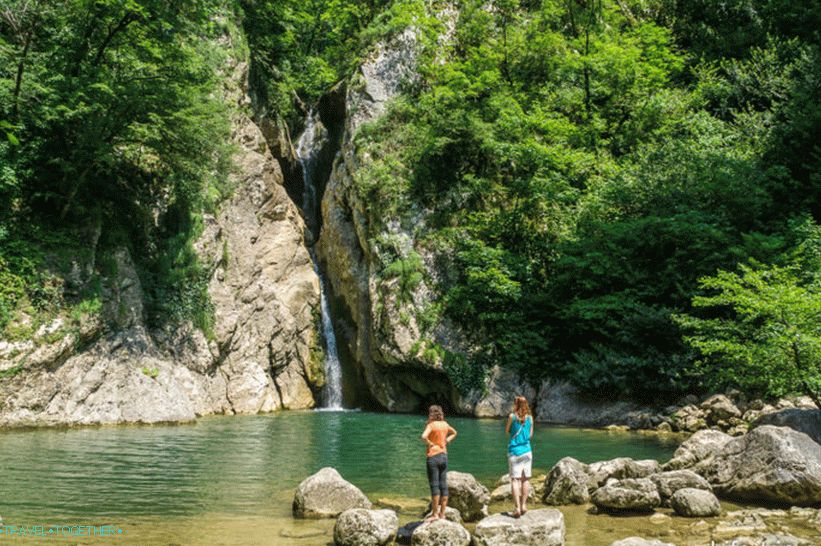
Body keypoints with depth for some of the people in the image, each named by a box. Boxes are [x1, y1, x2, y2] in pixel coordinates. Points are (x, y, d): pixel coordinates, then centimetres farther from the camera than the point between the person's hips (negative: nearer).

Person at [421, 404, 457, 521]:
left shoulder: (431, 425, -11)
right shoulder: (445, 424, 8)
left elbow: (424, 436, -29)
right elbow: (454, 433, 28)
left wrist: (429, 444, -13)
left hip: (433, 456, -6)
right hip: (444, 456, 6)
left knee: (434, 485, -3)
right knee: (443, 485, 7)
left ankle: (435, 514, 0)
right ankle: (442, 513, 12)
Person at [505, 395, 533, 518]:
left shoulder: (512, 416, -6)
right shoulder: (530, 418, 3)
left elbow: (507, 431, 6)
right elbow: (530, 435, 11)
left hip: (514, 451, -3)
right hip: (527, 451, 3)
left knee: (515, 479, -3)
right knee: (525, 479, 11)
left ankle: (518, 507, -10)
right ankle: (523, 505, 13)